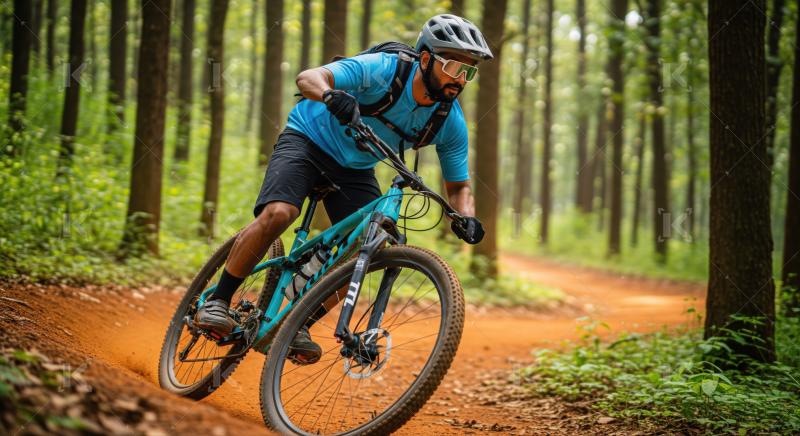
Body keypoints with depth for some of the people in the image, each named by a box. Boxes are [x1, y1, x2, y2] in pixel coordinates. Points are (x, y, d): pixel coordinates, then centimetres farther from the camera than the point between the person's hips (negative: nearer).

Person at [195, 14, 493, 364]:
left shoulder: (451, 122, -14)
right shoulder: (382, 69, -27)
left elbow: (458, 185, -3)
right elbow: (308, 78, -35)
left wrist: (466, 217, -26)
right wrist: (331, 96, -59)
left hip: (355, 168, 5)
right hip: (309, 139, -5)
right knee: (277, 214, -28)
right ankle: (217, 301, -12)